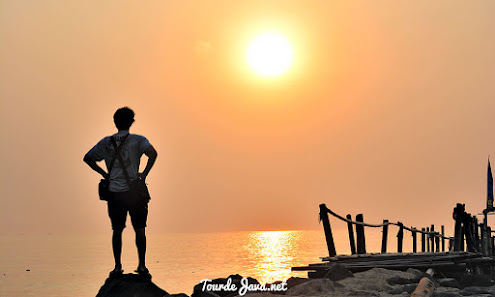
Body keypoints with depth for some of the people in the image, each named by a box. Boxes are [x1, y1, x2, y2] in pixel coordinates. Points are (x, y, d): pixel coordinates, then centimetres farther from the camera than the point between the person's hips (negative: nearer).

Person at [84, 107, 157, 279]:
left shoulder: (106, 142, 8)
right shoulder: (137, 140, -2)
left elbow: (87, 158, 13)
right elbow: (153, 153, -20)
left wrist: (104, 174, 15)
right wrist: (144, 174, -9)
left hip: (114, 193, 2)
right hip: (134, 191, -2)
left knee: (117, 230, 10)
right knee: (139, 229, 6)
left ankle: (117, 267, 11)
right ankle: (142, 266, 4)